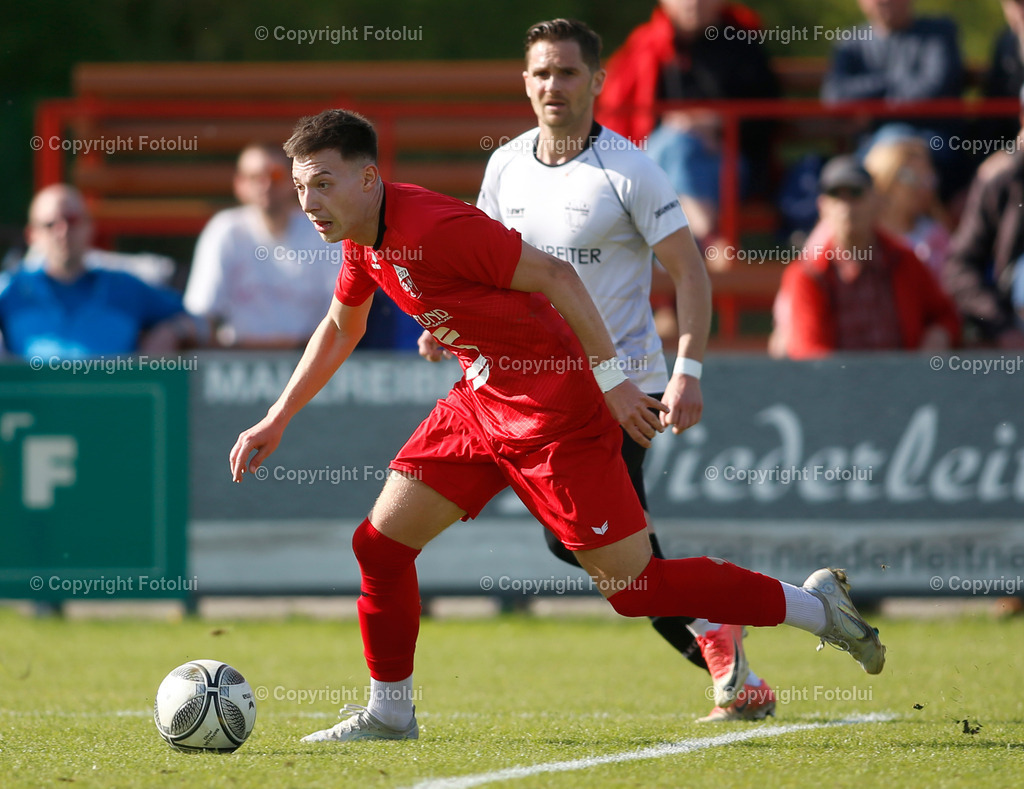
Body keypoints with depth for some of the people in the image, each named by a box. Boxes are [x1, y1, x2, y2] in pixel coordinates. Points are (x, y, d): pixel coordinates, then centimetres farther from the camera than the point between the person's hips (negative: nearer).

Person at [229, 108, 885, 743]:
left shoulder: (434, 228, -25)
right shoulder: (363, 240, 4)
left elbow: (554, 275, -23)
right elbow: (340, 328, 23)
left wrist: (611, 379, -22)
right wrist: (277, 421, 23)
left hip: (554, 415, -9)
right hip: (481, 399, 9)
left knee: (634, 588, -5)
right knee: (381, 544, 5)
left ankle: (815, 605, 9)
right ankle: (389, 712, 20)